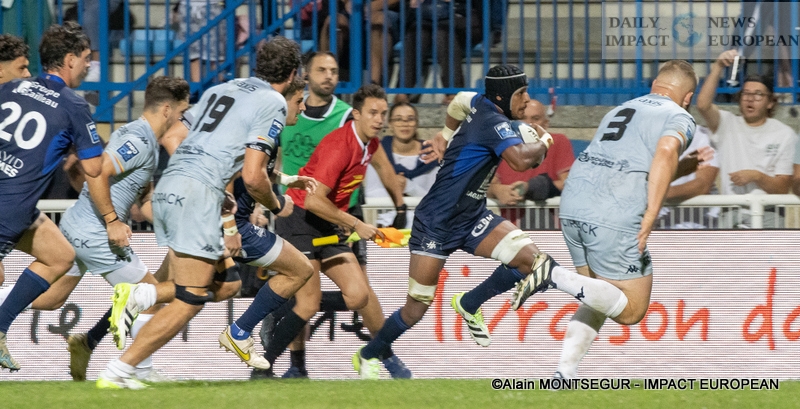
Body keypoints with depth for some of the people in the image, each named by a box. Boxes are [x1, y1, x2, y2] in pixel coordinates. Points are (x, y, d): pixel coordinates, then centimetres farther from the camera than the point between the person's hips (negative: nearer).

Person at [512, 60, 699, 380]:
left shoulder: (619, 110, 27)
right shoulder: (680, 118, 5)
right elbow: (666, 151, -14)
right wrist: (651, 215, -19)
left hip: (572, 208, 7)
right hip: (614, 217, -7)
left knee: (600, 301, 21)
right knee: (631, 310, 2)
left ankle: (565, 371, 7)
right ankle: (556, 276, -16)